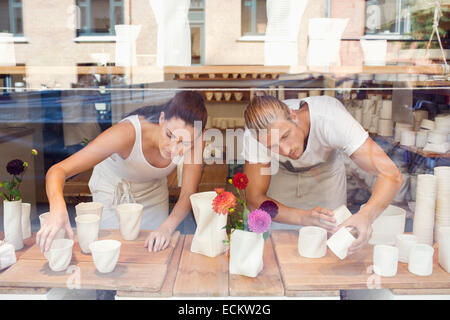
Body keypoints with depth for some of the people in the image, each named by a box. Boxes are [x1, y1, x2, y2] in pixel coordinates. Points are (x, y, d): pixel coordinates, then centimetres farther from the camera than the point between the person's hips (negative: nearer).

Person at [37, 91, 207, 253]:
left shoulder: (195, 136, -31)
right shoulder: (128, 133, -40)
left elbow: (188, 194, -23)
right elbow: (58, 170, -42)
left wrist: (167, 227, -41)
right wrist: (58, 207, -62)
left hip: (154, 191, 3)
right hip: (111, 190, -2)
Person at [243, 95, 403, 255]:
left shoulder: (332, 120, -41)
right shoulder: (255, 134, -37)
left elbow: (391, 175, -41)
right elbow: (255, 199, -32)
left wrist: (366, 215, -60)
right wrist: (304, 217, -48)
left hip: (326, 172, 0)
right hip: (280, 173, 0)